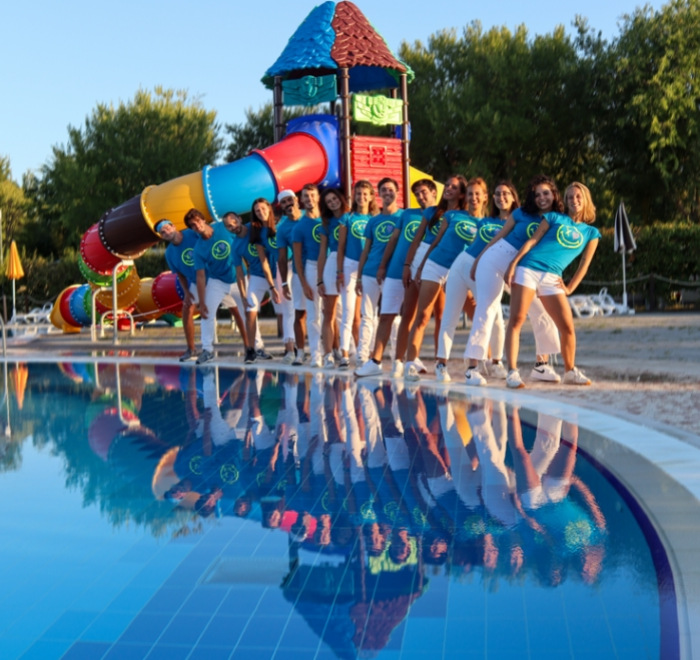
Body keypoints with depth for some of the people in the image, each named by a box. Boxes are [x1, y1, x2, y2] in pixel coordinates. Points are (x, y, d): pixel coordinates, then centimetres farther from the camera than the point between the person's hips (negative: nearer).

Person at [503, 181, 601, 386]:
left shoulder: (591, 233, 16)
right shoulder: (554, 218, 12)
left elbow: (584, 263, 13)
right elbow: (531, 241, 6)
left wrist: (570, 288, 3)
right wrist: (512, 265, -3)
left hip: (552, 279, 2)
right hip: (527, 270, -2)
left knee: (567, 326, -3)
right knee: (516, 319, -13)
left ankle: (570, 371, 16)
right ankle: (512, 371, -11)